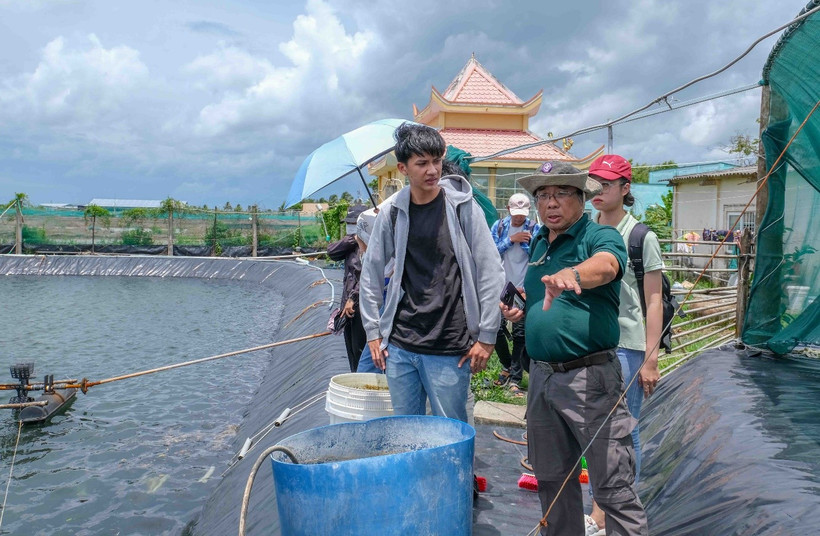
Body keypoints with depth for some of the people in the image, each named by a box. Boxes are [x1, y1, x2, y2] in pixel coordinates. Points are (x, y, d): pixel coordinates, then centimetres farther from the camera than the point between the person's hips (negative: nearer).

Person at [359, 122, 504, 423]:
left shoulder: (462, 207, -5)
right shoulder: (391, 211, 2)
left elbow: (490, 272, -4)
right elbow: (371, 273, 12)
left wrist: (486, 337, -5)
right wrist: (373, 331, 9)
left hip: (450, 351, -3)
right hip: (399, 346, 3)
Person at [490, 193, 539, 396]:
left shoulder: (535, 228, -2)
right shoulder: (499, 226, 5)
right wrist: (511, 239, -12)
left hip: (523, 289, -2)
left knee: (520, 334, -2)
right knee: (497, 329, 5)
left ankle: (515, 379, 5)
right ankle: (506, 366, 30)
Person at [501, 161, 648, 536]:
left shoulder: (600, 236, -8)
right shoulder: (538, 244, 13)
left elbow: (605, 265, -33)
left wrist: (571, 274, -53)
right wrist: (521, 312, 5)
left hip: (590, 378, -7)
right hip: (541, 375, 7)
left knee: (613, 485, -2)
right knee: (551, 479, 18)